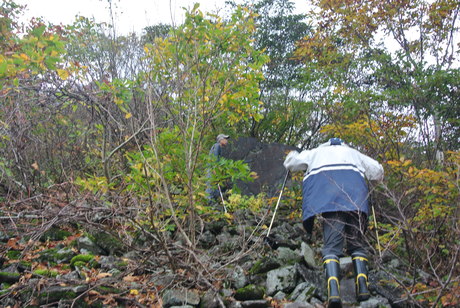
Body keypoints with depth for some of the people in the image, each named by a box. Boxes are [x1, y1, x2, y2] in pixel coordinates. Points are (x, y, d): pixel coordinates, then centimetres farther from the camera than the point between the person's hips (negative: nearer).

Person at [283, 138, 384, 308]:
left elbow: (290, 163, 33)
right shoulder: (353, 153, 36)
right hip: (355, 195, 1)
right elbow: (378, 172, 31)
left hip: (328, 197, -1)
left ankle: (333, 292, -27)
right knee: (357, 244, 10)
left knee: (332, 246, -7)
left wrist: (294, 154, 55)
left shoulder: (316, 152, 33)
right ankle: (362, 287, -8)